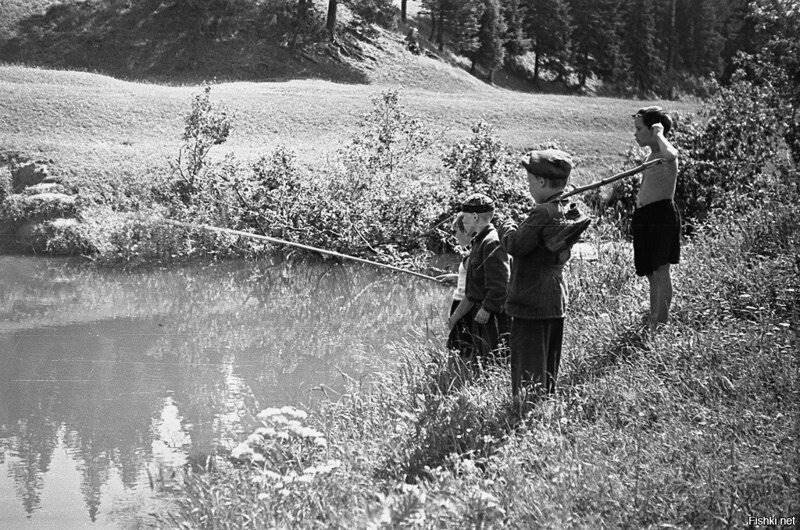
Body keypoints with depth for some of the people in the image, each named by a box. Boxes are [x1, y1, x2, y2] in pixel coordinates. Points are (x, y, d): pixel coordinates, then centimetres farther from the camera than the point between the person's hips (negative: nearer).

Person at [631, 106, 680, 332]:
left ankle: (660, 325, -4)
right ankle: (651, 323, 21)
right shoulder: (651, 156, 17)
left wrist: (659, 133, -25)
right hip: (646, 218, 10)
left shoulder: (667, 155, -14)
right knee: (652, 275, 14)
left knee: (660, 273, -7)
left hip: (661, 216, -10)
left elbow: (670, 154, -41)